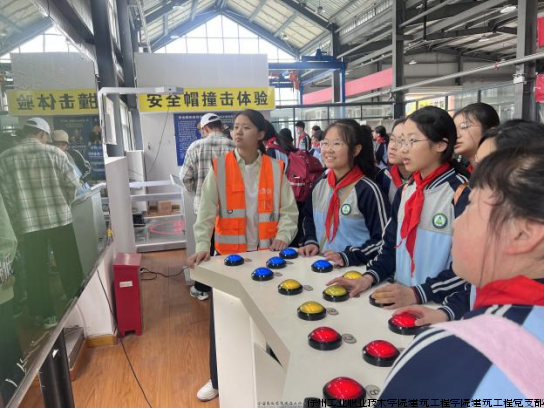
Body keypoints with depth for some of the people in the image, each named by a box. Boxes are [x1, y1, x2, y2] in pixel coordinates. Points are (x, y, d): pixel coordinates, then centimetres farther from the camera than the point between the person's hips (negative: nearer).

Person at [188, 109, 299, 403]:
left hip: (266, 255, 1)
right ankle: (219, 379, 31)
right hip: (228, 255, 0)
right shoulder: (219, 168, -2)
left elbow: (289, 210, 0)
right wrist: (202, 245, -20)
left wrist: (283, 237, -15)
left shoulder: (276, 169, -1)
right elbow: (206, 212, -8)